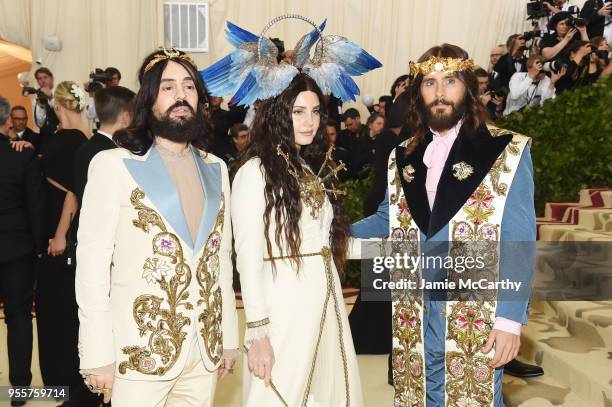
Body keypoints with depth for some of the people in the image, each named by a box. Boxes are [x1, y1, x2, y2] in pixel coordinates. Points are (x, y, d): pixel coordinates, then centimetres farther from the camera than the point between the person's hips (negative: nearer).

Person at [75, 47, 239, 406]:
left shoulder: (216, 169, 8)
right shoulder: (114, 165, -7)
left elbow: (223, 256, 10)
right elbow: (92, 264, -7)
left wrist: (229, 336, 10)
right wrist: (98, 355, -9)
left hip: (207, 351, 4)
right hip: (140, 352, -4)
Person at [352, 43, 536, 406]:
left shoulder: (508, 151, -6)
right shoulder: (404, 156, 7)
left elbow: (520, 243, -7)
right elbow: (387, 220, 15)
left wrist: (511, 318, -12)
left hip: (477, 312, -4)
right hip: (415, 311, 4)